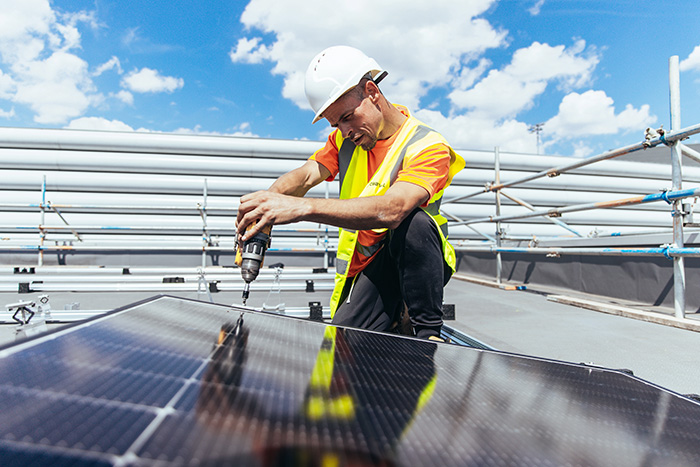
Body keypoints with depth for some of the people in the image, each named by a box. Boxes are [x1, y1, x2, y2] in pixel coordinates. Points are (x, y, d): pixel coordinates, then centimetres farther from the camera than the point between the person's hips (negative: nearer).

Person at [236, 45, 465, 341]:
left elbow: (391, 209, -35)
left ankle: (427, 330, -16)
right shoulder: (344, 138, 8)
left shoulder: (429, 146, -15)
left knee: (415, 221, -36)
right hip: (365, 270, 4)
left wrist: (302, 207, -45)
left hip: (414, 265, -4)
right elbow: (306, 174, -10)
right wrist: (269, 198, -34)